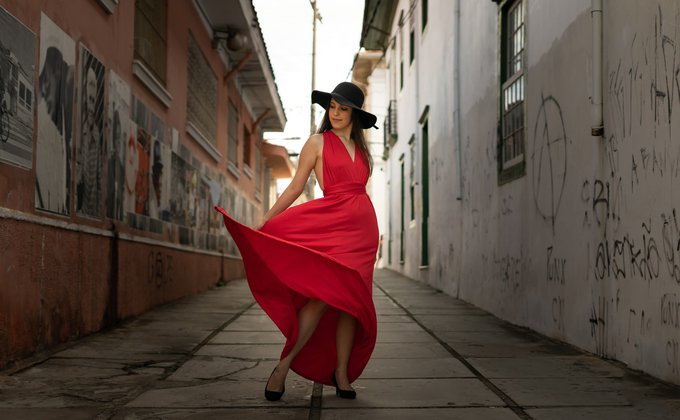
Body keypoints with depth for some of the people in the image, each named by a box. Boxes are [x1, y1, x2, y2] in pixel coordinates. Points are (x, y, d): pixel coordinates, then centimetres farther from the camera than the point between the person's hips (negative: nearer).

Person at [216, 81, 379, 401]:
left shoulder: (361, 149, 18)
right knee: (324, 294, -17)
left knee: (351, 300, 2)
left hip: (362, 229, 5)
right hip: (331, 223, -5)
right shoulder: (318, 142, 4)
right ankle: (284, 366, -8)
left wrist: (371, 236, 16)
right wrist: (264, 221, -6)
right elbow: (295, 188, 1)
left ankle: (341, 373, 9)